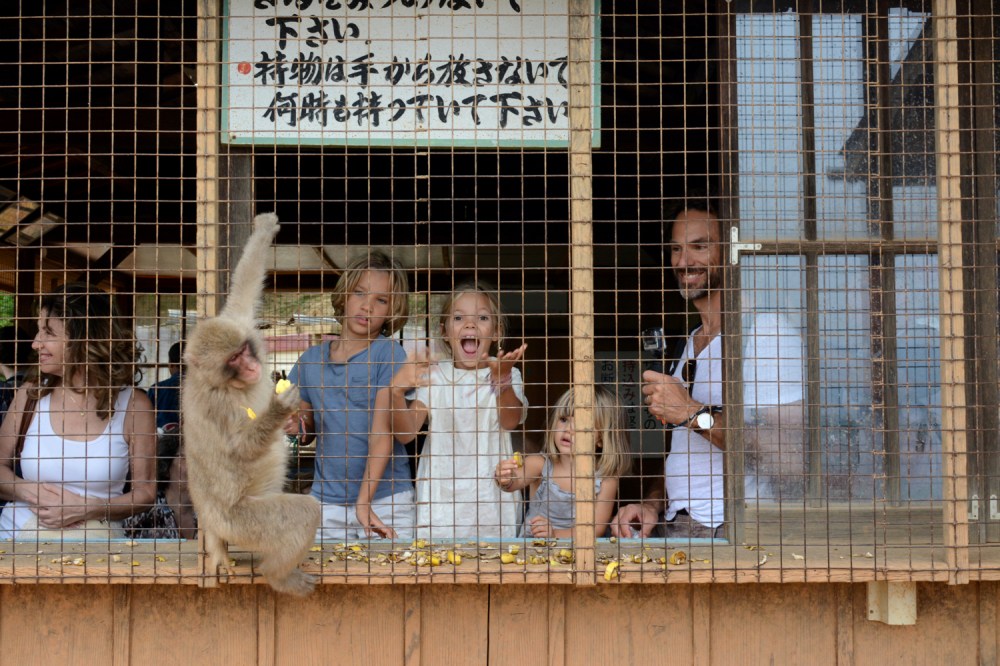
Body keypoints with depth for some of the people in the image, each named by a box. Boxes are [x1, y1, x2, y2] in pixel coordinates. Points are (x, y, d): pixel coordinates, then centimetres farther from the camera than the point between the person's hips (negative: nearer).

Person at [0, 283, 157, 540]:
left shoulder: (133, 405, -2)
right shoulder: (30, 394, 5)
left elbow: (145, 491, 3)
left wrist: (88, 508, -12)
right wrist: (28, 491, -8)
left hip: (91, 541, -2)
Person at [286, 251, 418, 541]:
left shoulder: (389, 354, -7)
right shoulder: (311, 359, 8)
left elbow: (383, 430, -14)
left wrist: (364, 501, -21)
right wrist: (299, 427, -6)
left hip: (384, 499, -3)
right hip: (326, 502, 4)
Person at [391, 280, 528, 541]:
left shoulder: (506, 374, 2)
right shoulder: (433, 375, 6)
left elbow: (510, 421, -17)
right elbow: (405, 433, -4)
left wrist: (501, 378, -35)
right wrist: (396, 391, -23)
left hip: (490, 498, -1)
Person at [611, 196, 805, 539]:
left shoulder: (766, 331, -7)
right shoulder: (693, 343, 23)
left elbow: (790, 459, -18)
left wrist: (695, 414, -16)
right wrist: (654, 504, 7)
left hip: (728, 534, -7)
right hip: (675, 530, 7)